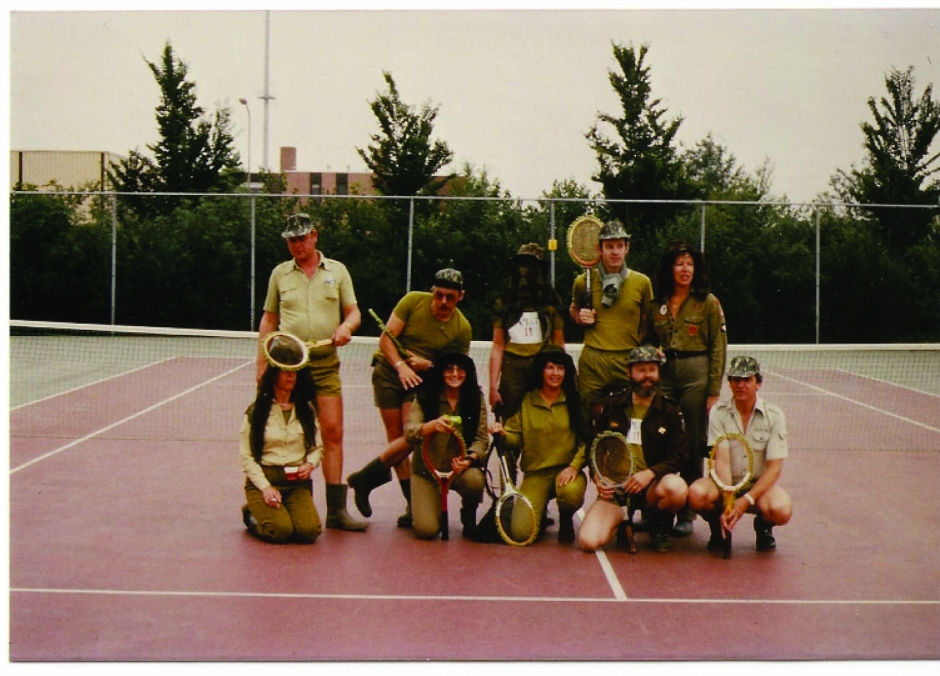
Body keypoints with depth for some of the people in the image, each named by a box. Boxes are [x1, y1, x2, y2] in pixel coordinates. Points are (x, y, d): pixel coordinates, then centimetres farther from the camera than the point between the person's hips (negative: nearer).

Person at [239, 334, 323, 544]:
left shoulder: (306, 409, 10)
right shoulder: (256, 412, 1)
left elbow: (317, 447, 15)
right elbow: (246, 457, -1)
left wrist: (310, 464, -8)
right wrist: (265, 487, -12)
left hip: (297, 482, 3)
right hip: (263, 479, -2)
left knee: (309, 530, -23)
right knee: (280, 530, -26)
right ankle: (252, 515, 8)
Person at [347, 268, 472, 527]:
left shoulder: (462, 328, -6)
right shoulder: (413, 301, -10)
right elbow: (386, 338, -9)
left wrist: (429, 365, -18)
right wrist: (401, 366, -25)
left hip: (421, 379, 2)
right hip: (389, 371, -2)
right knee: (397, 439, -5)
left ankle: (365, 477, 1)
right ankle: (413, 503, 1)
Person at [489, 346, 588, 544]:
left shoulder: (575, 401, 2)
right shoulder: (526, 401, 5)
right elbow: (516, 439, 4)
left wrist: (574, 466, -18)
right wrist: (502, 434, -17)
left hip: (567, 470, -1)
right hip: (535, 474, 1)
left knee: (571, 493, -37)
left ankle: (566, 520, 2)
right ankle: (540, 514, 22)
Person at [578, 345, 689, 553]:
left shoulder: (670, 412, 5)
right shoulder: (611, 406, 10)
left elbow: (679, 456, -2)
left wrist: (650, 473, -19)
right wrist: (598, 478, -5)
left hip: (652, 486, -1)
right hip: (614, 487, 1)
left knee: (678, 488, -38)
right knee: (589, 541, -23)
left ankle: (659, 524, -2)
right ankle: (620, 517, 13)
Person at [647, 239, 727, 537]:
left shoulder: (708, 302, 1)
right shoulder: (657, 304, 11)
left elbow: (718, 347, -2)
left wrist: (714, 390, -8)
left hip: (696, 374, -3)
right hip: (663, 375, 3)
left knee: (692, 446, 0)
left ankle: (687, 514, 7)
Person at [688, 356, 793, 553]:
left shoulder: (774, 415, -6)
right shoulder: (718, 413, -6)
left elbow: (774, 468, -10)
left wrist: (746, 500, -25)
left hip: (759, 485, 0)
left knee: (781, 510, -33)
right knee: (697, 494, -33)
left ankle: (763, 526, 6)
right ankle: (718, 527, 2)